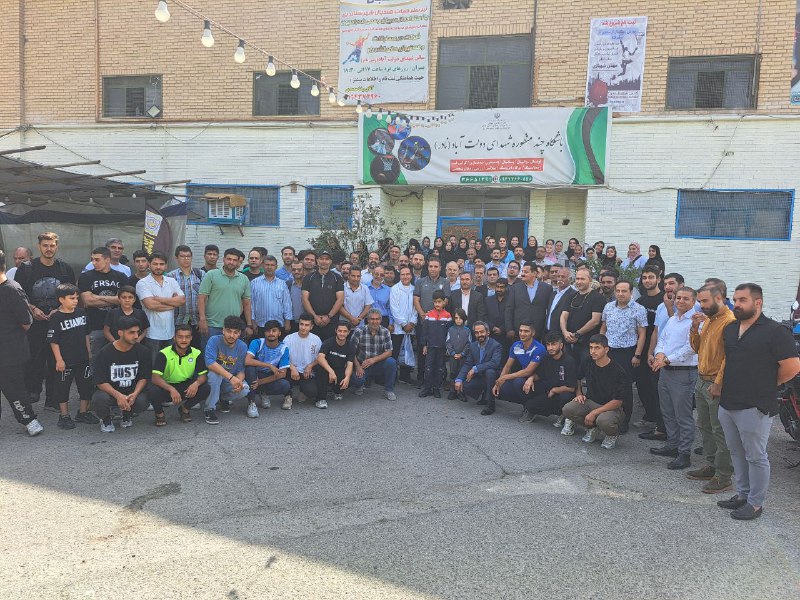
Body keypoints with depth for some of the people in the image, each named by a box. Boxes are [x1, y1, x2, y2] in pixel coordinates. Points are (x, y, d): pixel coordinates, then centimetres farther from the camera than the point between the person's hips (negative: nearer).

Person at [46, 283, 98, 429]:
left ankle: (83, 413, 26)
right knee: (63, 387, 6)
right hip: (66, 361, -5)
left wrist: (89, 353, 14)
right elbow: (53, 341, -11)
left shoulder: (81, 313, 4)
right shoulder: (56, 318, -11)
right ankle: (64, 416, 17)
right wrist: (59, 359, -14)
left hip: (83, 358, 5)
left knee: (86, 385, 11)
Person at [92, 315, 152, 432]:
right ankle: (106, 420, 3)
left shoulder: (143, 352, -3)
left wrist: (134, 394, -22)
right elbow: (100, 382, -13)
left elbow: (144, 378, -2)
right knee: (99, 398, -34)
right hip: (109, 391, -1)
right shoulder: (104, 353, -10)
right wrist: (118, 396, -31)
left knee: (143, 402, -30)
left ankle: (127, 415, 9)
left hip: (132, 393, 1)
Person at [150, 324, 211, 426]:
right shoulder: (163, 354, -15)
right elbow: (155, 377, -23)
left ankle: (184, 409, 6)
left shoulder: (197, 354, -6)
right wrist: (171, 389, -39)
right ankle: (159, 414, 1)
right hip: (166, 387, -2)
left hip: (186, 388, 3)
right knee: (152, 392, -34)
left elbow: (203, 375, -5)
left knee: (206, 389, -23)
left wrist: (196, 383, -30)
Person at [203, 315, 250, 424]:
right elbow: (210, 363, -33)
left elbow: (241, 370, -6)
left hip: (229, 383, 3)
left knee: (244, 390, -25)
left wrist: (239, 381, -30)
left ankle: (224, 399, 10)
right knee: (215, 372, -35)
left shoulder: (242, 347, -7)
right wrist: (231, 377, -41)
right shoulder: (214, 340, -18)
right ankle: (210, 409, -21)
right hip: (212, 381, -3)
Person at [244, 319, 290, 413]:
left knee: (285, 385, -29)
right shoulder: (257, 343, -15)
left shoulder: (284, 348, -10)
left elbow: (282, 374, -14)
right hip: (254, 376, -1)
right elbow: (247, 361, -32)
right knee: (250, 367, -35)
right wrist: (270, 366, -34)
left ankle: (264, 394, 5)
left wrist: (260, 382, -23)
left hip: (269, 378, 2)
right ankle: (251, 403, -21)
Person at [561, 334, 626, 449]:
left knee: (603, 421, -39)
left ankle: (613, 434, 0)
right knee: (567, 410, -23)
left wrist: (594, 413, -20)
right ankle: (592, 427, 5)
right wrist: (579, 393, 4)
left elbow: (618, 401, -17)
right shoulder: (588, 364, -1)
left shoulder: (618, 371, -16)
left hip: (611, 407, -5)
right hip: (590, 402, 5)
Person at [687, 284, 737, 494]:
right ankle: (712, 466, 30)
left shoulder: (729, 321, -17)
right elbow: (696, 348, 16)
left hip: (716, 384, -9)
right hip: (701, 381, 9)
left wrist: (718, 384, -22)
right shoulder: (707, 319, 12)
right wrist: (695, 327, 0)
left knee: (721, 432, -1)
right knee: (704, 427, 18)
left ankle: (724, 477, 8)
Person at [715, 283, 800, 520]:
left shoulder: (774, 331, -13)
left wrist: (767, 385, -4)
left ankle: (755, 503, 17)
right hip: (727, 403, 8)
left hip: (755, 407, -7)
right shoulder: (729, 329, 10)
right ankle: (742, 494, 33)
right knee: (737, 453, 18)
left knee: (755, 457, 5)